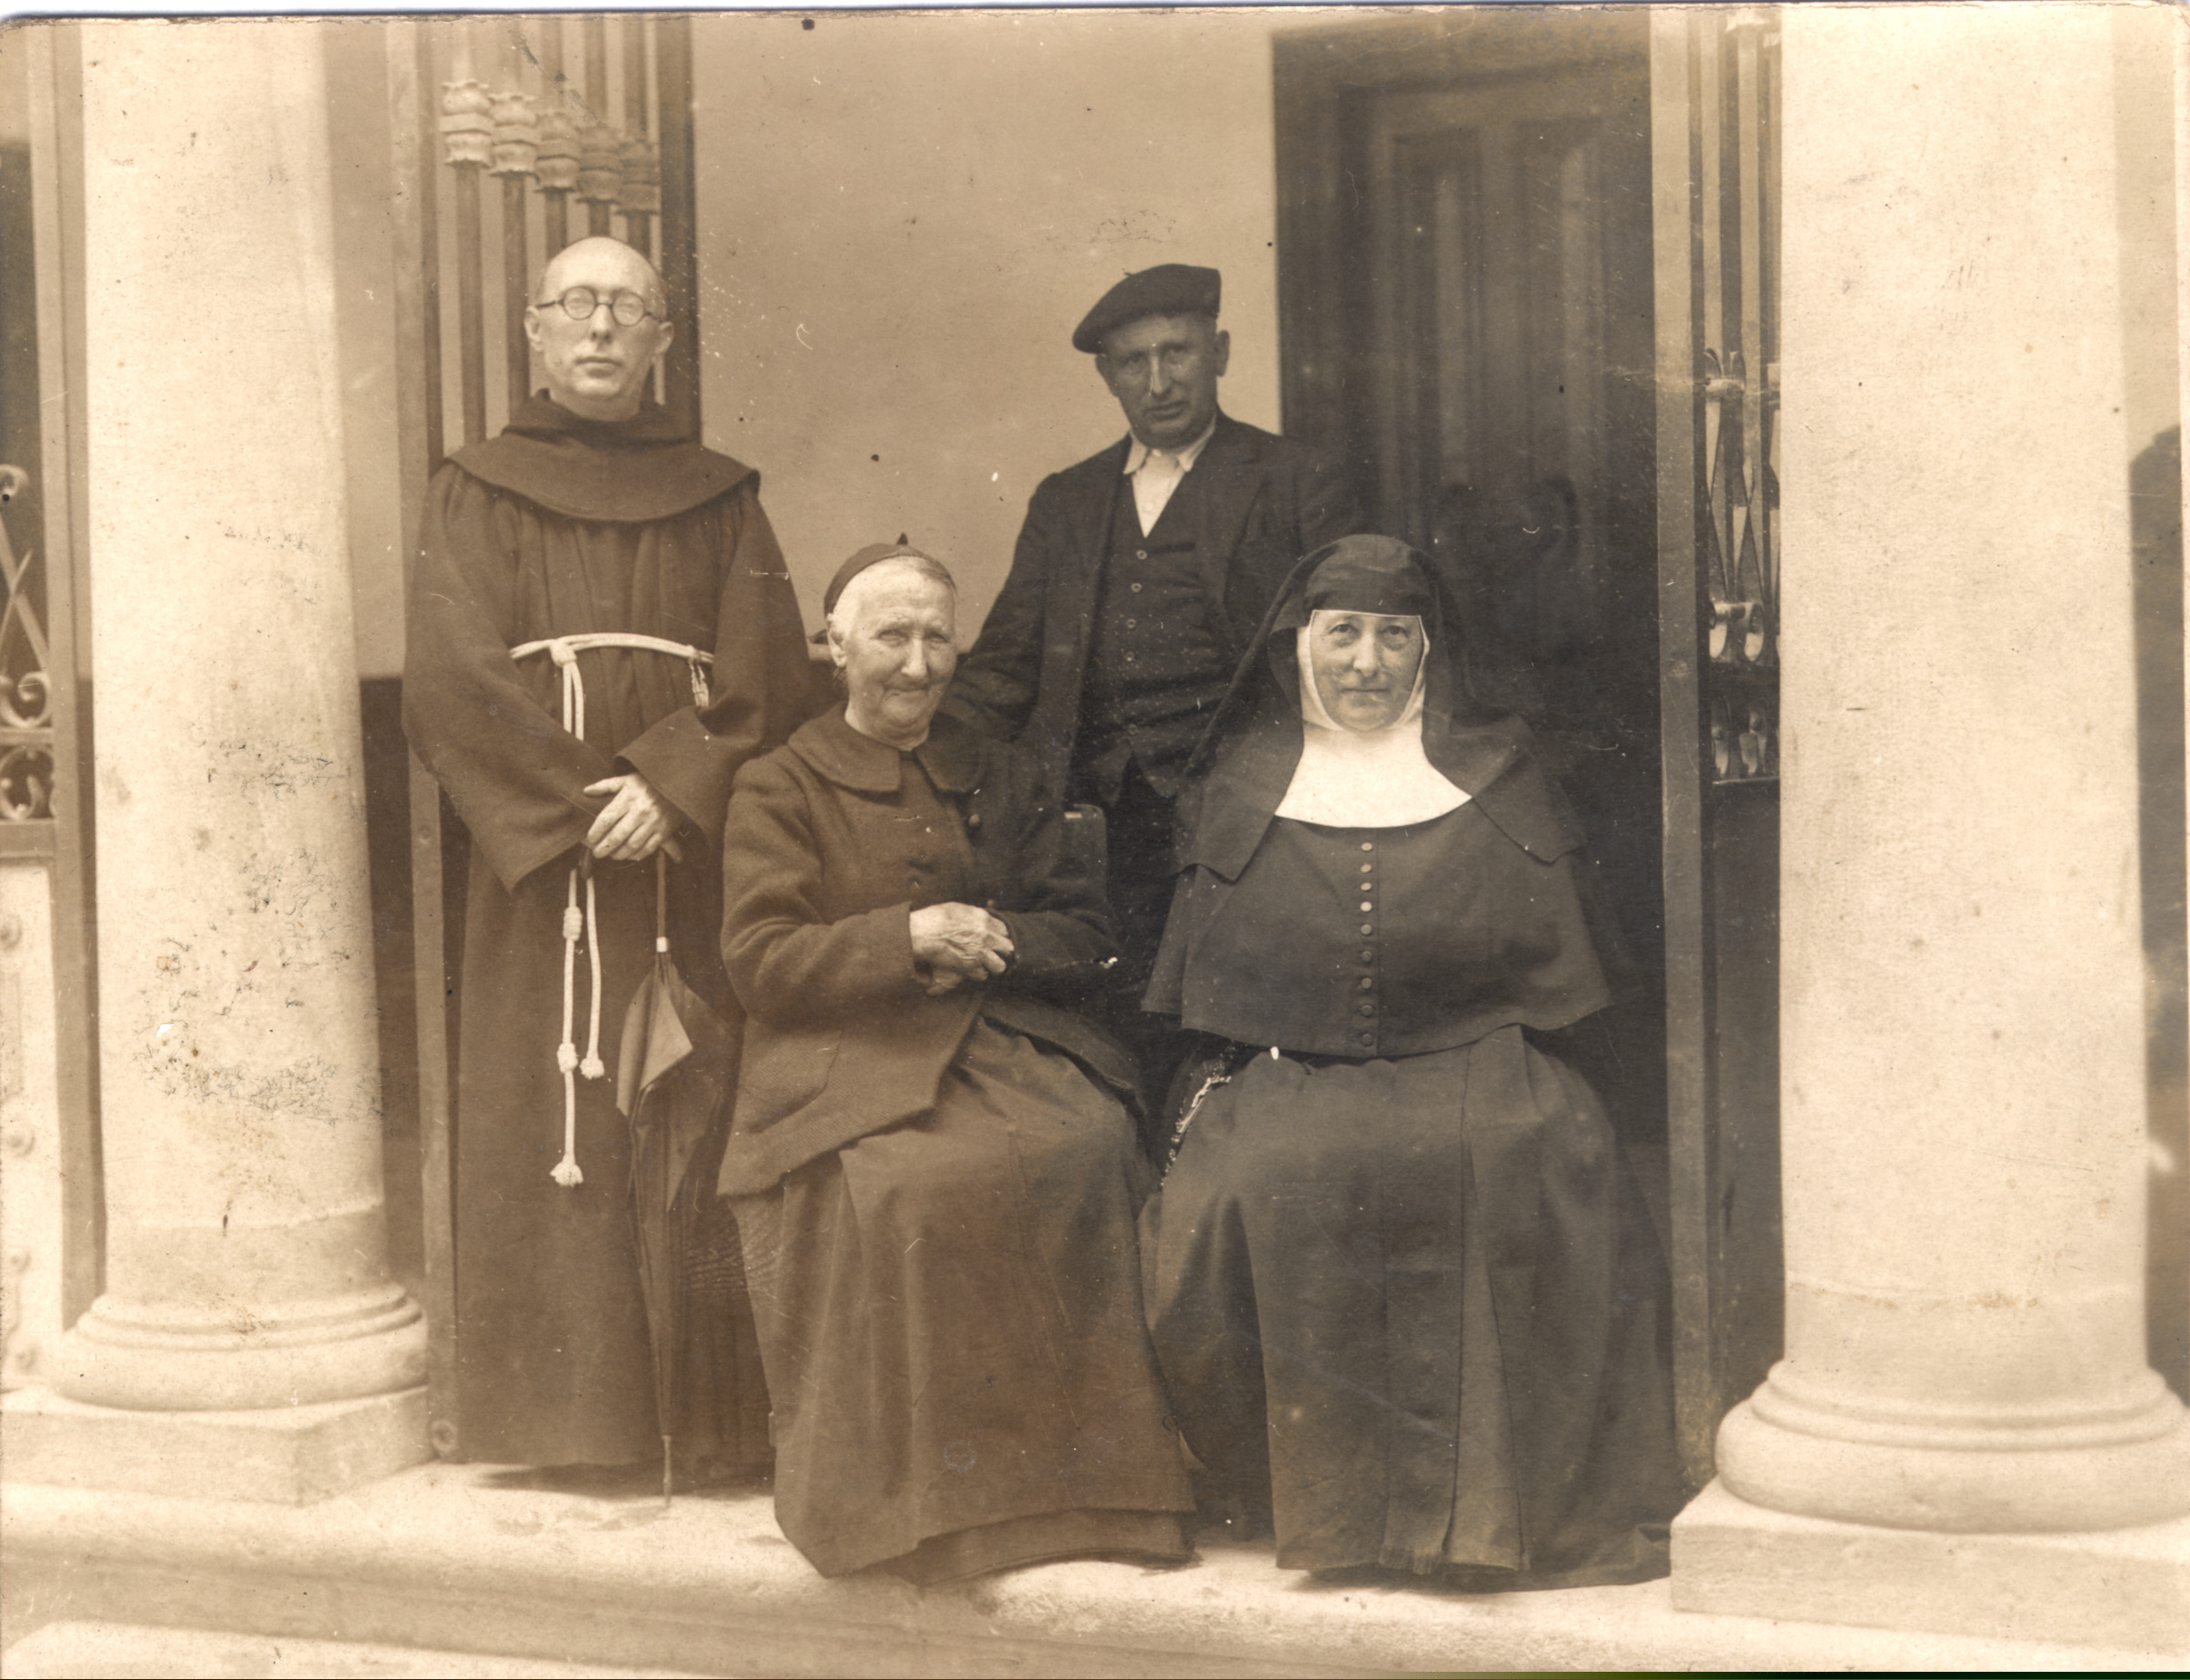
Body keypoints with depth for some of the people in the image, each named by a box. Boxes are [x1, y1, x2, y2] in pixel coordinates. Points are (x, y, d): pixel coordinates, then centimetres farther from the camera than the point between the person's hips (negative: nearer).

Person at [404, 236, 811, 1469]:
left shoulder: (721, 501, 13)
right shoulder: (478, 496, 10)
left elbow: (770, 680, 2)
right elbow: (450, 682, -3)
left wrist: (671, 787, -14)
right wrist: (582, 802, -13)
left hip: (697, 856, 1)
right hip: (543, 867, -1)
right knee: (553, 1124, -4)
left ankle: (708, 1403, 3)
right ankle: (561, 1404, 1)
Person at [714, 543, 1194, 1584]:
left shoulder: (996, 779, 22)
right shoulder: (782, 788, 11)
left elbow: (1085, 931, 16)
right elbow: (760, 960, -1)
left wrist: (991, 942, -5)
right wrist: (908, 937, -14)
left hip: (1008, 1040, 3)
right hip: (851, 1061, -3)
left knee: (1088, 1147, -30)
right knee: (904, 1184, -35)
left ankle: (1083, 1479, -20)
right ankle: (918, 1492, -20)